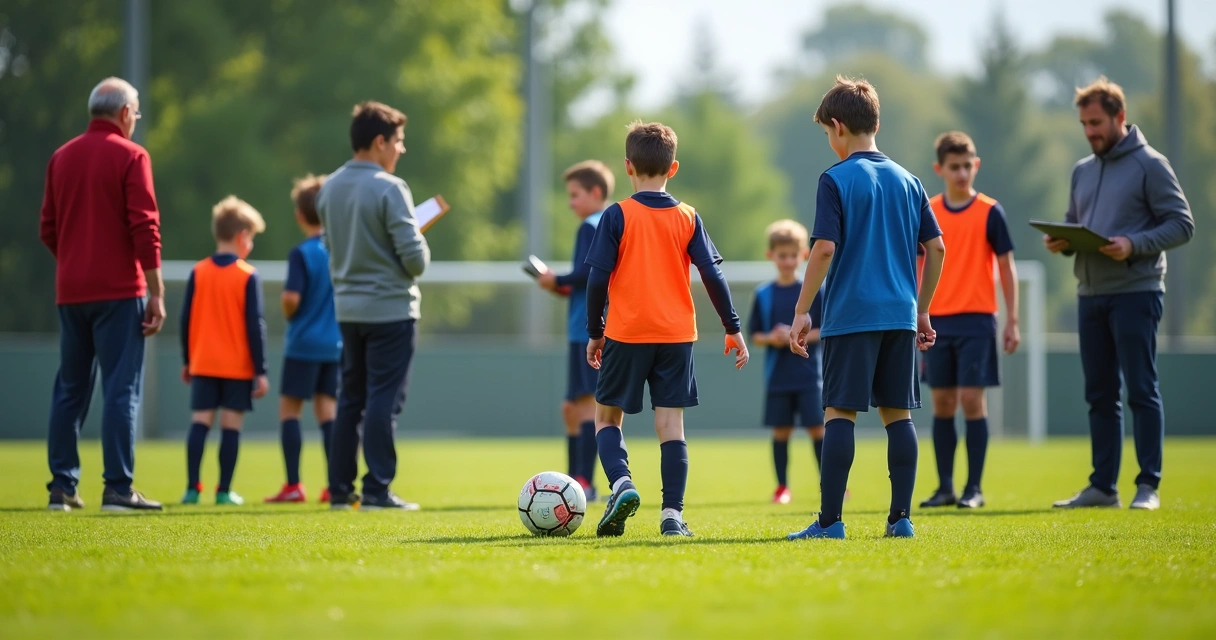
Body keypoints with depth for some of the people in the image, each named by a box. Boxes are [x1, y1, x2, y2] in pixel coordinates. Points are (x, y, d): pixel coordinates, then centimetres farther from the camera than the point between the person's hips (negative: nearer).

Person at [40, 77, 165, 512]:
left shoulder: (62, 157, 11)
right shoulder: (130, 156, -6)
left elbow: (48, 230, 12)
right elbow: (145, 227, -12)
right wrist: (156, 293, -10)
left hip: (70, 292, 6)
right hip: (119, 290, -6)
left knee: (69, 389, 11)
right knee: (121, 389, -4)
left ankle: (62, 487, 11)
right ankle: (118, 488, -9)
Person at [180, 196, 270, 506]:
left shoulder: (198, 272, 3)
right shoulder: (249, 276, -7)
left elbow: (186, 320, 6)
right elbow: (254, 326, -9)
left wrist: (187, 361, 17)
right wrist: (260, 371, -6)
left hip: (203, 365, 3)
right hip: (238, 366, -3)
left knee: (200, 422, 4)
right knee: (231, 425, 1)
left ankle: (192, 488, -3)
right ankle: (224, 491, 2)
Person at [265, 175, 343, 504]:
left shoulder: (302, 253, -13)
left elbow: (292, 298, -21)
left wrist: (288, 313, 0)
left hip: (304, 344, -5)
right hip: (335, 344, 5)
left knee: (289, 410, 3)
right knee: (327, 410, 9)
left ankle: (293, 485, -2)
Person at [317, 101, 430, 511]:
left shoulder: (329, 188, 6)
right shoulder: (389, 189, -16)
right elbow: (414, 257, -18)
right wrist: (420, 253, 3)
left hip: (347, 308, 7)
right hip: (389, 306, -7)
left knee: (351, 397, 13)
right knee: (384, 400, -2)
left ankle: (340, 489, 14)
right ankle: (377, 490, -3)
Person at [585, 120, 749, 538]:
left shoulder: (617, 216, -5)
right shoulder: (688, 218, 2)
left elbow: (598, 279, -7)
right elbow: (712, 276, 1)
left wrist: (594, 332, 4)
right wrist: (733, 328, 9)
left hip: (626, 333, -2)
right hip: (677, 334, 2)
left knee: (607, 415, 12)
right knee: (671, 422, 4)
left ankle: (621, 483, -12)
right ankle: (672, 514, -3)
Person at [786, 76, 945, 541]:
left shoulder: (836, 180, -5)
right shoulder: (906, 181, 11)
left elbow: (824, 248, -13)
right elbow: (936, 248, 11)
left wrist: (801, 311, -7)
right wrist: (921, 311, 19)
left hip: (850, 315, -5)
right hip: (900, 316, 5)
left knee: (839, 412, -3)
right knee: (898, 413, 8)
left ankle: (830, 520, -6)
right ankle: (901, 517, 7)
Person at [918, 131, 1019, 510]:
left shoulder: (989, 212, -2)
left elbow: (1006, 266, 1)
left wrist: (1012, 321, -3)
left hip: (976, 321, -3)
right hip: (937, 321, 3)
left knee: (972, 400, -8)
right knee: (942, 403, 5)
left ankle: (974, 488, -2)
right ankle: (945, 486, 11)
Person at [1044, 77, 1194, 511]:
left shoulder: (1149, 165, -5)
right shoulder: (1082, 171, 16)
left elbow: (1182, 224, -9)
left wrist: (1134, 244, -22)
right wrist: (1061, 242, 0)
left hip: (1135, 292, -7)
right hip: (1090, 294, 7)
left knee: (1141, 391, -5)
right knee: (1100, 394, 9)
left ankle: (1148, 486, -2)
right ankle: (1102, 486, 14)